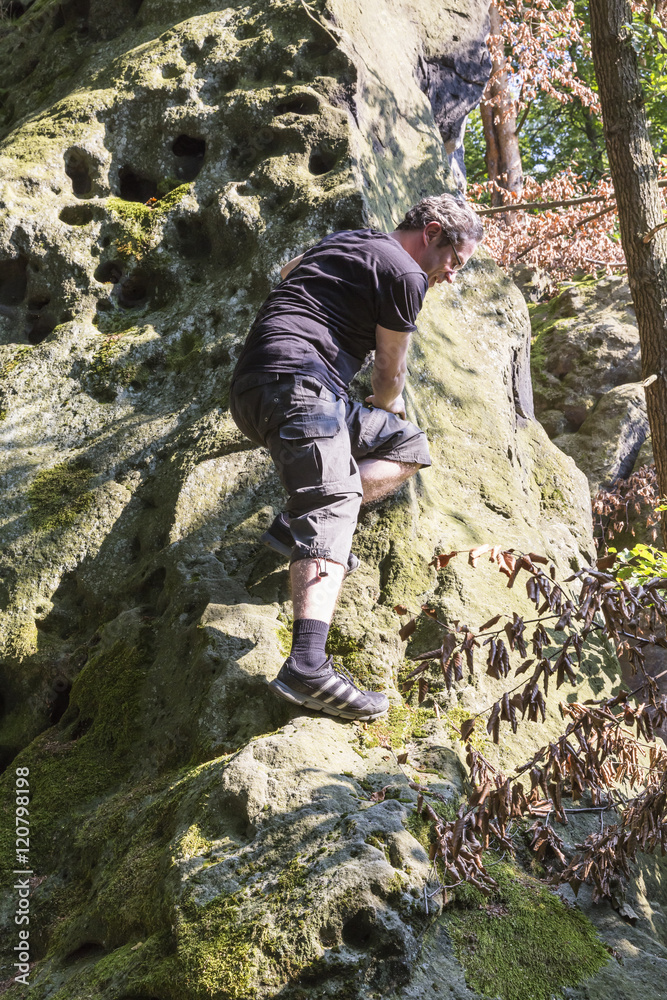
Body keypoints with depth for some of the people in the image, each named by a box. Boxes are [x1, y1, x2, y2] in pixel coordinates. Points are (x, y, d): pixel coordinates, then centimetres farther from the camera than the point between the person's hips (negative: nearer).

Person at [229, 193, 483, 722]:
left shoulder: (349, 240, 27)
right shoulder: (405, 273, 0)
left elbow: (289, 271, 49)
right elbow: (389, 372, 10)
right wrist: (384, 412, 33)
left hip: (253, 390, 10)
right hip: (296, 377, -10)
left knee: (408, 445, 15)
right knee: (335, 504, -27)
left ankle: (299, 524, -5)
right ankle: (308, 667, -46)